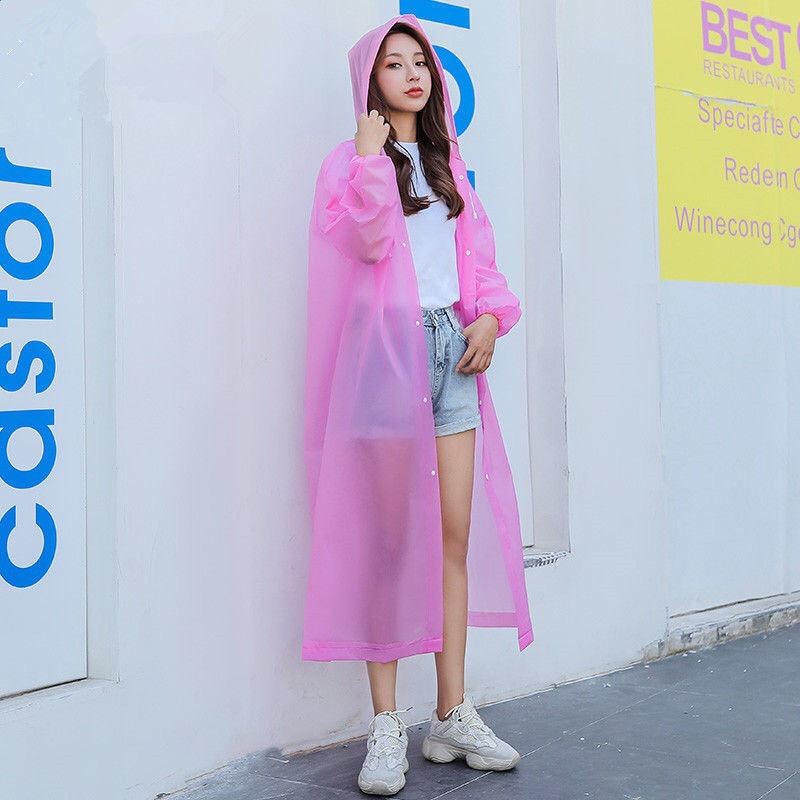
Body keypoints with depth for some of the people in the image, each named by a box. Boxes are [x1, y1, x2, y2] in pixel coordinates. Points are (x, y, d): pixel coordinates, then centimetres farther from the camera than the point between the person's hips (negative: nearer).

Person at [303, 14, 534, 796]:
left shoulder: (447, 162, 22)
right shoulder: (351, 159, 5)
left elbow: (476, 249, 18)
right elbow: (365, 241, -10)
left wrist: (491, 314, 2)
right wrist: (372, 162, -10)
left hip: (452, 350, 5)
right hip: (387, 349, -5)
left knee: (456, 534, 2)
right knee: (389, 539, -5)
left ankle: (452, 715, 9)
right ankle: (386, 725, 1)